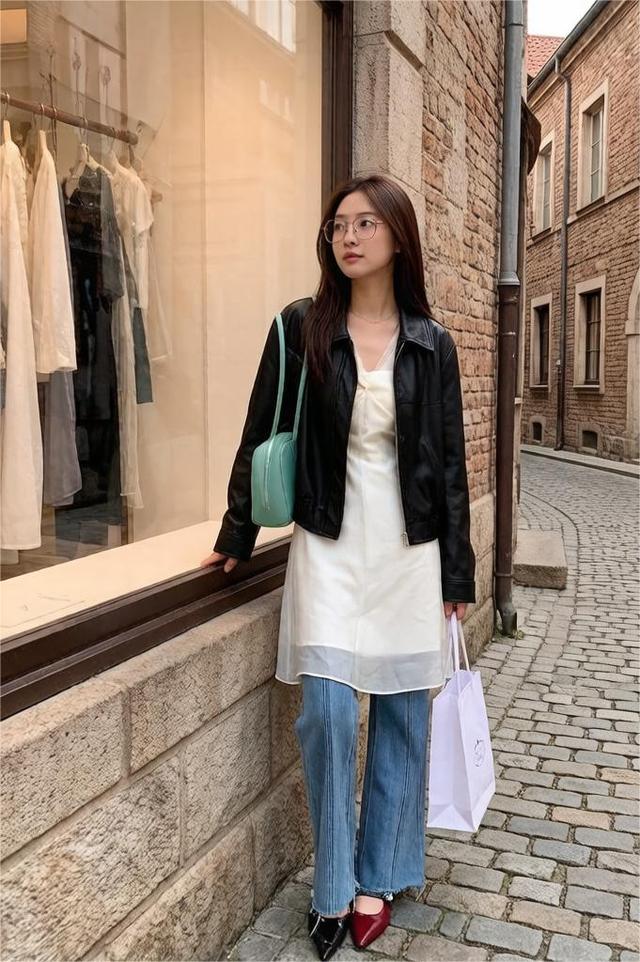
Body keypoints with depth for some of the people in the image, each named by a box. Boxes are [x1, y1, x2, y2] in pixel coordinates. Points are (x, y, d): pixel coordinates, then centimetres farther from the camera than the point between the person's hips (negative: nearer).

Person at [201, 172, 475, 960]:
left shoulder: (431, 345, 2)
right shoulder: (300, 327, -2)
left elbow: (449, 461, 4)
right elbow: (261, 436, 3)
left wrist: (457, 573, 4)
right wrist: (237, 535, 6)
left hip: (409, 549, 2)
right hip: (329, 546, -1)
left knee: (401, 715, 8)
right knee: (327, 713, -4)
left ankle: (377, 879, 27)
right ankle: (333, 886, 17)